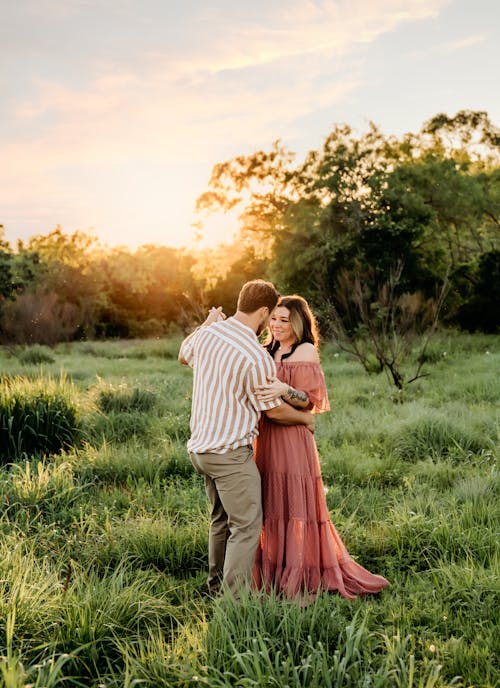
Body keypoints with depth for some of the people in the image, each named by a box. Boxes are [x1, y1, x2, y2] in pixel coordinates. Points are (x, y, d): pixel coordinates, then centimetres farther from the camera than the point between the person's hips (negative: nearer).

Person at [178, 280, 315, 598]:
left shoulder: (206, 334, 0)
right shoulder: (257, 357, -21)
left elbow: (184, 355, 24)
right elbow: (274, 410, -10)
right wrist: (306, 417, 8)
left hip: (200, 446, 9)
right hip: (231, 453, -9)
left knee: (222, 517, 23)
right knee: (247, 525, 0)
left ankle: (217, 584, 37)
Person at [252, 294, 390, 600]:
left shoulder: (306, 352, -7)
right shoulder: (271, 352, 15)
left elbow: (309, 401, -11)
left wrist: (284, 390, -31)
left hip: (292, 440, -7)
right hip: (266, 437, 7)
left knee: (294, 504, -3)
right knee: (271, 505, 11)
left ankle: (299, 580, 6)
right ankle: (274, 573, 21)